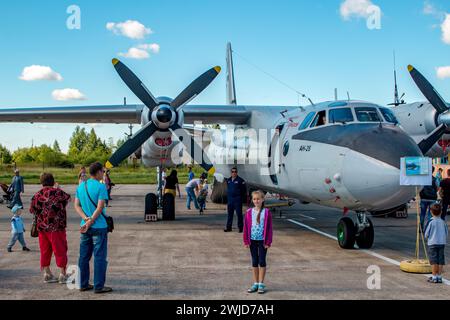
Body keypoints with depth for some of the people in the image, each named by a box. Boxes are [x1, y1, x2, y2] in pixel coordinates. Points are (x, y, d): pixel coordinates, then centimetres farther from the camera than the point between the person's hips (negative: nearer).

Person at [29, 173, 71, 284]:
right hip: (56, 227, -5)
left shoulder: (37, 195, 3)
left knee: (45, 250, 12)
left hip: (41, 228, 5)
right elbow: (67, 198, 7)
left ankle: (47, 274, 17)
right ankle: (62, 274, 5)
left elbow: (32, 210, 10)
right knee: (60, 250, 3)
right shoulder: (57, 192, -11)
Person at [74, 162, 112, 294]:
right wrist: (90, 222, -13)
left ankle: (83, 284, 19)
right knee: (99, 257, 1)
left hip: (84, 227, 6)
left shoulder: (81, 186, 8)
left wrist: (86, 219, -7)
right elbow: (100, 208, -18)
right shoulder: (100, 187, -12)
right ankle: (98, 286, 4)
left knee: (84, 257, 13)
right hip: (99, 227, -6)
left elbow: (76, 205, 4)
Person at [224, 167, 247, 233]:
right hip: (230, 199, 5)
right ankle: (229, 227, 11)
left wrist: (243, 199, -9)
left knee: (239, 214, 0)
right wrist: (227, 198, 16)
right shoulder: (228, 180, 12)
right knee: (230, 214, 7)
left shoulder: (240, 180, -5)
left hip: (237, 199, -5)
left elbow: (244, 190, -4)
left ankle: (241, 227, 6)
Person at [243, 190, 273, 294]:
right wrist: (246, 241, 0)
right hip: (252, 240, 3)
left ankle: (261, 284, 11)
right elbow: (246, 227, 2)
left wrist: (268, 242, -7)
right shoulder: (249, 212, -1)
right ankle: (255, 283, 18)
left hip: (262, 240, -3)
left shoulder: (266, 212, -7)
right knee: (254, 262, 10)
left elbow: (269, 228, -5)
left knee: (262, 261, 3)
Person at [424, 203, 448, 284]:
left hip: (432, 243, -4)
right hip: (442, 243, 4)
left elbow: (426, 234, -7)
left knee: (434, 261, 1)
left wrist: (427, 237, 14)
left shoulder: (431, 222, -10)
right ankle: (439, 277, 13)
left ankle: (434, 277, 3)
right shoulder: (443, 222, 0)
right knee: (441, 261, 8)